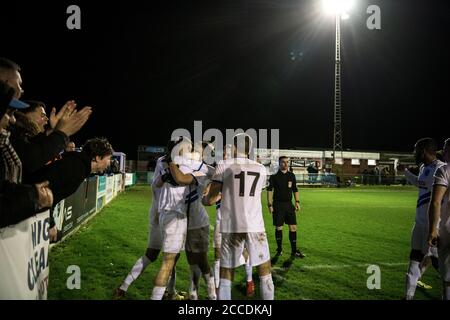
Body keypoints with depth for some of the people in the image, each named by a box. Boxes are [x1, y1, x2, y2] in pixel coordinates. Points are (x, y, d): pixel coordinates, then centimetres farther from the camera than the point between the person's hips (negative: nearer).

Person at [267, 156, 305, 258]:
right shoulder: (274, 177, -2)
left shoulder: (291, 176, 10)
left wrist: (297, 202, 7)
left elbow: (295, 189, 17)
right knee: (278, 228, 3)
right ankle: (279, 249, 19)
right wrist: (270, 205, -11)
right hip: (278, 205, -3)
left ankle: (294, 251, 7)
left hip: (289, 204, 3)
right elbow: (269, 190, -4)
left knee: (293, 227, 0)